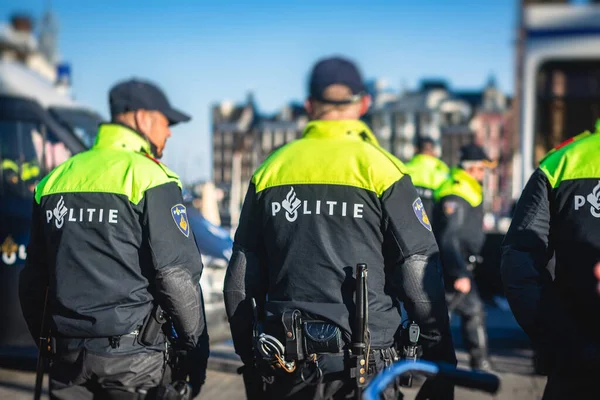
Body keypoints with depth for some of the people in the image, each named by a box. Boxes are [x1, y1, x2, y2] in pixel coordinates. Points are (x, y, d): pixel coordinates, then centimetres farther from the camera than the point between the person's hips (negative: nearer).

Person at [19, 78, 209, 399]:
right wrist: (196, 349, -5)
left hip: (67, 356, 6)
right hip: (132, 359, -6)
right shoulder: (149, 178, -9)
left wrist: (45, 342, 24)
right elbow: (176, 274, -14)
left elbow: (33, 277, 15)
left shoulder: (54, 180, 11)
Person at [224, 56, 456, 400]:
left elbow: (240, 281, 7)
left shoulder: (270, 169, 4)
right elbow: (419, 277, -9)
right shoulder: (379, 168, -6)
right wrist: (443, 365, 0)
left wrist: (250, 360, 17)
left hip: (285, 364, 3)